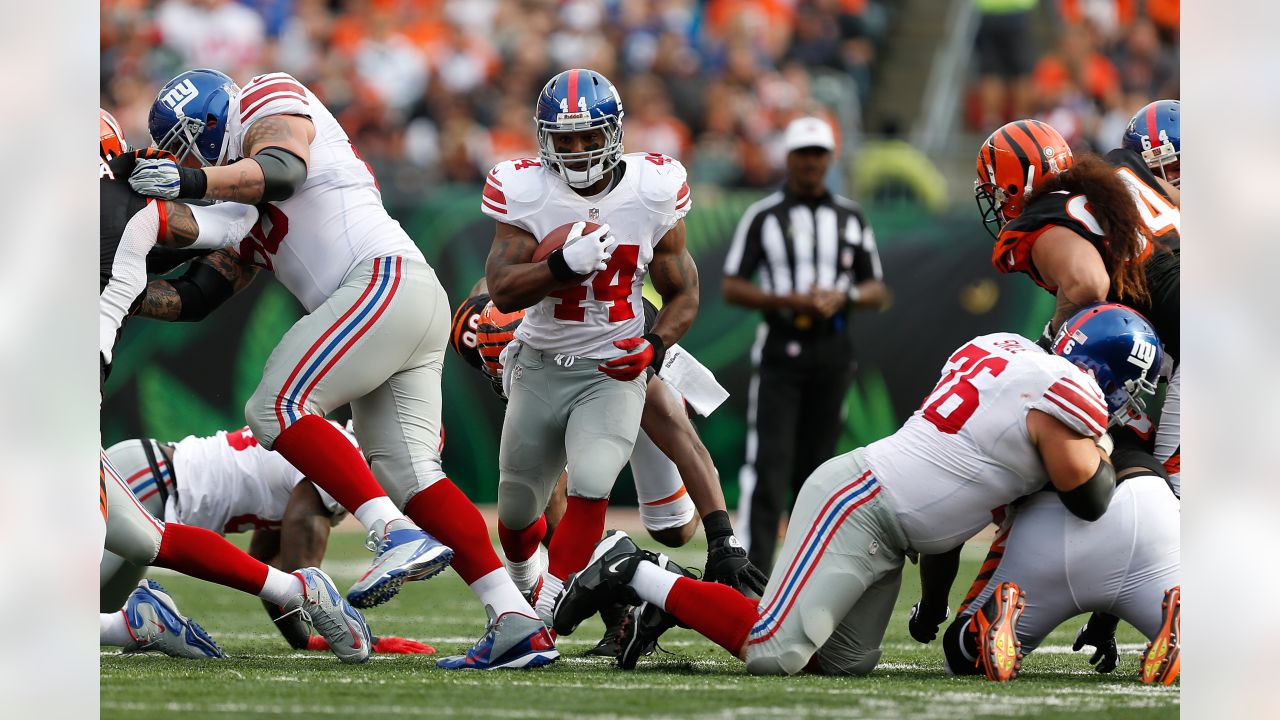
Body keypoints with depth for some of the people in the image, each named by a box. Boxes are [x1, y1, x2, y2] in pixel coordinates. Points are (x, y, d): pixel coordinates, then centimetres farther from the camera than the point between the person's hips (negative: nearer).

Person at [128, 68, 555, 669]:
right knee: (406, 471, 1)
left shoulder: (270, 107, 6)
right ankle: (518, 625, -5)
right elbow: (193, 300, 29)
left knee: (278, 409, -15)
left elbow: (282, 171, -18)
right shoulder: (244, 218, 31)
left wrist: (190, 181, -30)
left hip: (386, 279, -9)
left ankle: (400, 536, -27)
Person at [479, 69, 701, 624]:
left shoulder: (652, 192, -10)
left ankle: (545, 616, -16)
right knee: (518, 510, 13)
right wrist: (565, 265, -34)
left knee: (590, 487, -25)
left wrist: (655, 346, -17)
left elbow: (683, 294, 1)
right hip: (540, 367, 2)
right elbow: (502, 290, -18)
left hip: (612, 371, -2)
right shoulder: (525, 192, -11)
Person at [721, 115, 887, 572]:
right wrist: (788, 301, -16)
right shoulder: (764, 216, 2)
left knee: (816, 465, 8)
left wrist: (843, 297, -9)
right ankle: (753, 572, -17)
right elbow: (732, 288, -2)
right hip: (780, 352, -3)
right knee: (769, 465, -12)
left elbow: (876, 290, 12)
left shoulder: (851, 218, 11)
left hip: (833, 356, 3)